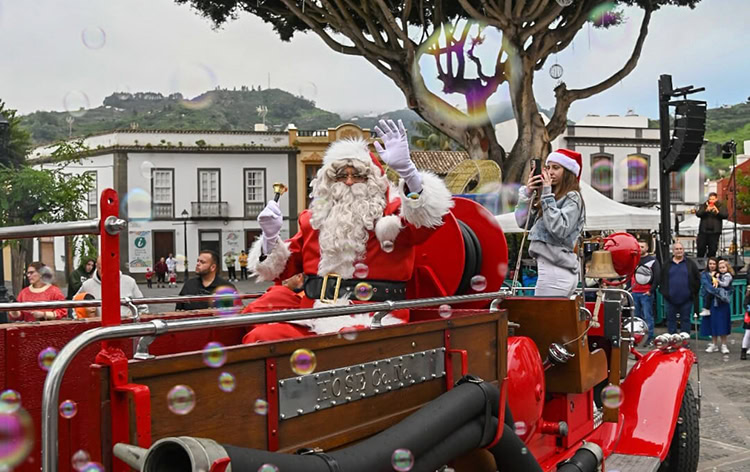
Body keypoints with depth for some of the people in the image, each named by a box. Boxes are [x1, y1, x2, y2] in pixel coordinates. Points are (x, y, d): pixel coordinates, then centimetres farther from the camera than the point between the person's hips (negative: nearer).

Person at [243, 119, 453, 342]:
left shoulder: (391, 217, 6)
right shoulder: (313, 221, 19)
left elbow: (430, 216, -17)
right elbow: (277, 270, 23)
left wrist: (406, 168, -30)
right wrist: (270, 237, 2)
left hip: (370, 324, -4)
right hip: (312, 323, 4)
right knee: (259, 337, -20)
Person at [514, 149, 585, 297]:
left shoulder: (572, 198, -5)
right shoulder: (553, 197, 17)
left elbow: (559, 229, -20)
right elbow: (523, 222, 15)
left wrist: (547, 195, -15)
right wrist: (527, 193, 3)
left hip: (556, 272, -8)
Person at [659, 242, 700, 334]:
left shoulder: (690, 264, 4)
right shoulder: (667, 265, 8)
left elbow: (697, 280, 4)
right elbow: (661, 280, 10)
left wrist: (693, 292, -3)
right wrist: (663, 292, 0)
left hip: (686, 299, -1)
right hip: (671, 299, 1)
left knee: (685, 319, 4)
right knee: (671, 320, 7)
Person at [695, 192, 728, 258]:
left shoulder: (721, 207, 5)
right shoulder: (703, 206, 7)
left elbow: (726, 215, -8)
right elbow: (698, 214, -7)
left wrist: (718, 212, -25)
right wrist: (706, 210, -23)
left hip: (714, 232, -1)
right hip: (703, 230, 1)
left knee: (712, 250, 0)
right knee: (701, 249, 3)